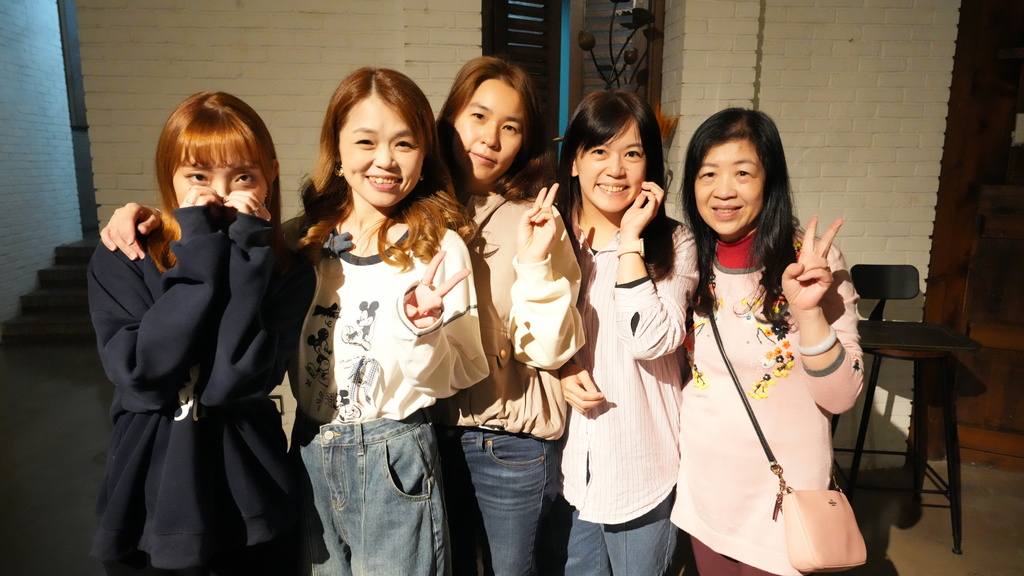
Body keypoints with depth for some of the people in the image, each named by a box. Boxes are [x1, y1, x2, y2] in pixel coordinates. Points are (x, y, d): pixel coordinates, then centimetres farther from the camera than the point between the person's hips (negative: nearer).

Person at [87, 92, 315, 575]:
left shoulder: (285, 274, -7)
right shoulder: (118, 264, -5)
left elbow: (232, 382, -20)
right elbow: (143, 376, -20)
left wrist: (245, 250, -21)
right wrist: (201, 250, -19)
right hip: (150, 504, 0)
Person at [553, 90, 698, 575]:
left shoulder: (673, 244, -8)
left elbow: (651, 342, -23)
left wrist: (630, 239, -21)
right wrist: (560, 370, -9)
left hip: (642, 468, -2)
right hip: (567, 460, 3)